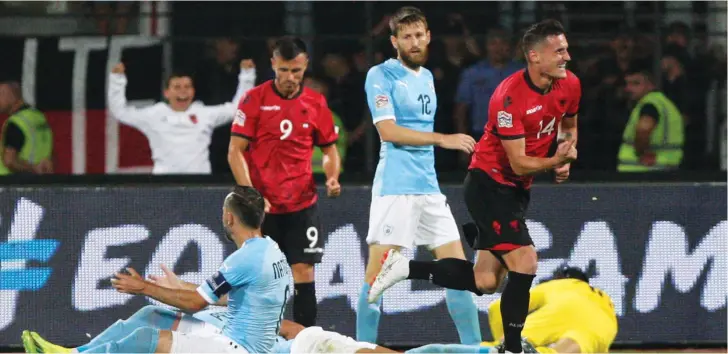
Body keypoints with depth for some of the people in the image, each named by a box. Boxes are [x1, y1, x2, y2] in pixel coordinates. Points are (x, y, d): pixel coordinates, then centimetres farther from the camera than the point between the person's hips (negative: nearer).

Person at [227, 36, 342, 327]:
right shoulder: (254, 100, -3)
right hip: (261, 205, -2)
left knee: (304, 274, -5)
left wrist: (332, 178, -7)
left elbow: (329, 149, 15)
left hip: (302, 205, 2)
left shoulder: (316, 103, 5)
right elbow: (235, 151, -4)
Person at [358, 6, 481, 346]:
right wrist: (443, 139, -20)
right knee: (378, 272, -7)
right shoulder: (381, 76, -6)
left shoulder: (427, 77, 17)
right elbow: (388, 131, -17)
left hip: (429, 187, 7)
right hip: (395, 187, -7)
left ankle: (474, 346, 10)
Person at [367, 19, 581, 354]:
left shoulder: (569, 85, -2)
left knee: (484, 282, 3)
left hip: (517, 189, 8)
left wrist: (564, 158, 0)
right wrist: (554, 161, -36)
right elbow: (519, 163, -21)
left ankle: (403, 267, 15)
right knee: (524, 264, -19)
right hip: (489, 183, -8)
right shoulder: (510, 97, -25)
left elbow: (569, 125, 19)